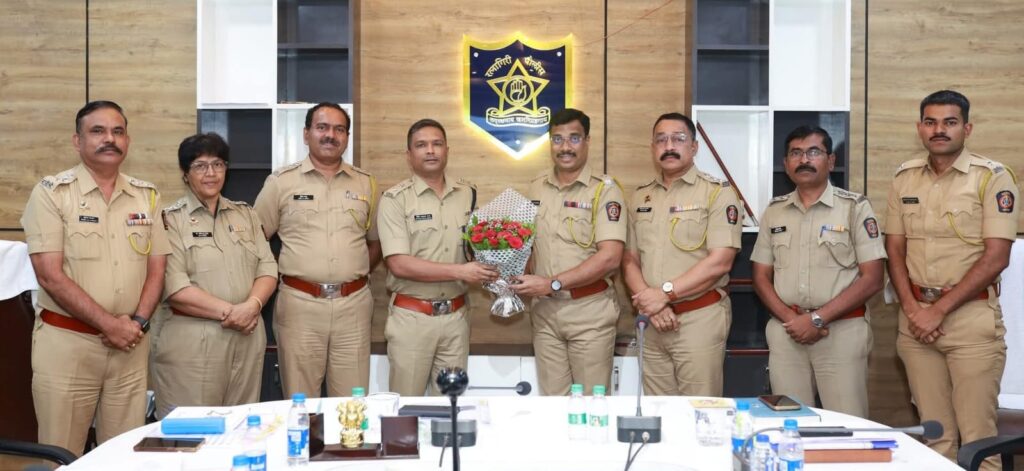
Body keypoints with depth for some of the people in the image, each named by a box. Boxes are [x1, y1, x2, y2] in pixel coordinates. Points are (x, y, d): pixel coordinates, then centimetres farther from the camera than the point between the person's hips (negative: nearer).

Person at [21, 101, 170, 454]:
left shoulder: (147, 195, 8)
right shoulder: (52, 192, -5)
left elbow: (156, 268, 8)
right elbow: (51, 276, -11)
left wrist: (137, 321, -8)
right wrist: (108, 324, -14)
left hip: (130, 345, 4)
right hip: (66, 343, -3)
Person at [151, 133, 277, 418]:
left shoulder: (245, 214, 13)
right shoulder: (171, 220, -2)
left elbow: (267, 268, 7)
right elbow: (175, 288, -12)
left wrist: (251, 305, -12)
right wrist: (228, 311, -16)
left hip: (247, 337, 5)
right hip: (191, 341, -4)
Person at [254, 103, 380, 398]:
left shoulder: (366, 184, 10)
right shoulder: (281, 181, 2)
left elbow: (376, 241, 19)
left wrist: (356, 274, 8)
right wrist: (280, 275, 1)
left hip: (353, 304, 2)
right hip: (299, 304, -2)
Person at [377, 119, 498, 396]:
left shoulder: (468, 194, 7)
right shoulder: (395, 199, -7)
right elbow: (398, 264, -16)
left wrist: (489, 270, -8)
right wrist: (460, 272, -19)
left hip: (456, 314, 4)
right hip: (411, 316, -4)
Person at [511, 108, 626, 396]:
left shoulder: (604, 189, -8)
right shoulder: (536, 188, 8)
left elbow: (610, 257, -17)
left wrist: (553, 284, -19)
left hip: (589, 310, -4)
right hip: (544, 310, 4)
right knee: (552, 401, 12)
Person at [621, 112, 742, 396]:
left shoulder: (718, 193, -5)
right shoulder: (640, 197, 12)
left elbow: (720, 262, -14)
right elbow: (630, 259, 9)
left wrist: (664, 293, -15)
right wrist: (651, 304, -8)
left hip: (700, 319, -5)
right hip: (652, 323, 5)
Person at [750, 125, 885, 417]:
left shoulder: (855, 207, 0)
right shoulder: (774, 211, 11)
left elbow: (871, 279, -6)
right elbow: (761, 277, 11)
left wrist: (817, 318, -13)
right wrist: (788, 318, -6)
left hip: (842, 331, -3)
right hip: (786, 331, 3)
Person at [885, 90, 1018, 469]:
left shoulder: (992, 177, -5)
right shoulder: (905, 178, 9)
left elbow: (996, 257, -11)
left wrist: (939, 309, -12)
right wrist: (912, 309, -3)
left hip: (971, 317, -4)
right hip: (916, 317, 4)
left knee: (976, 435, -1)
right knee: (934, 431, 10)